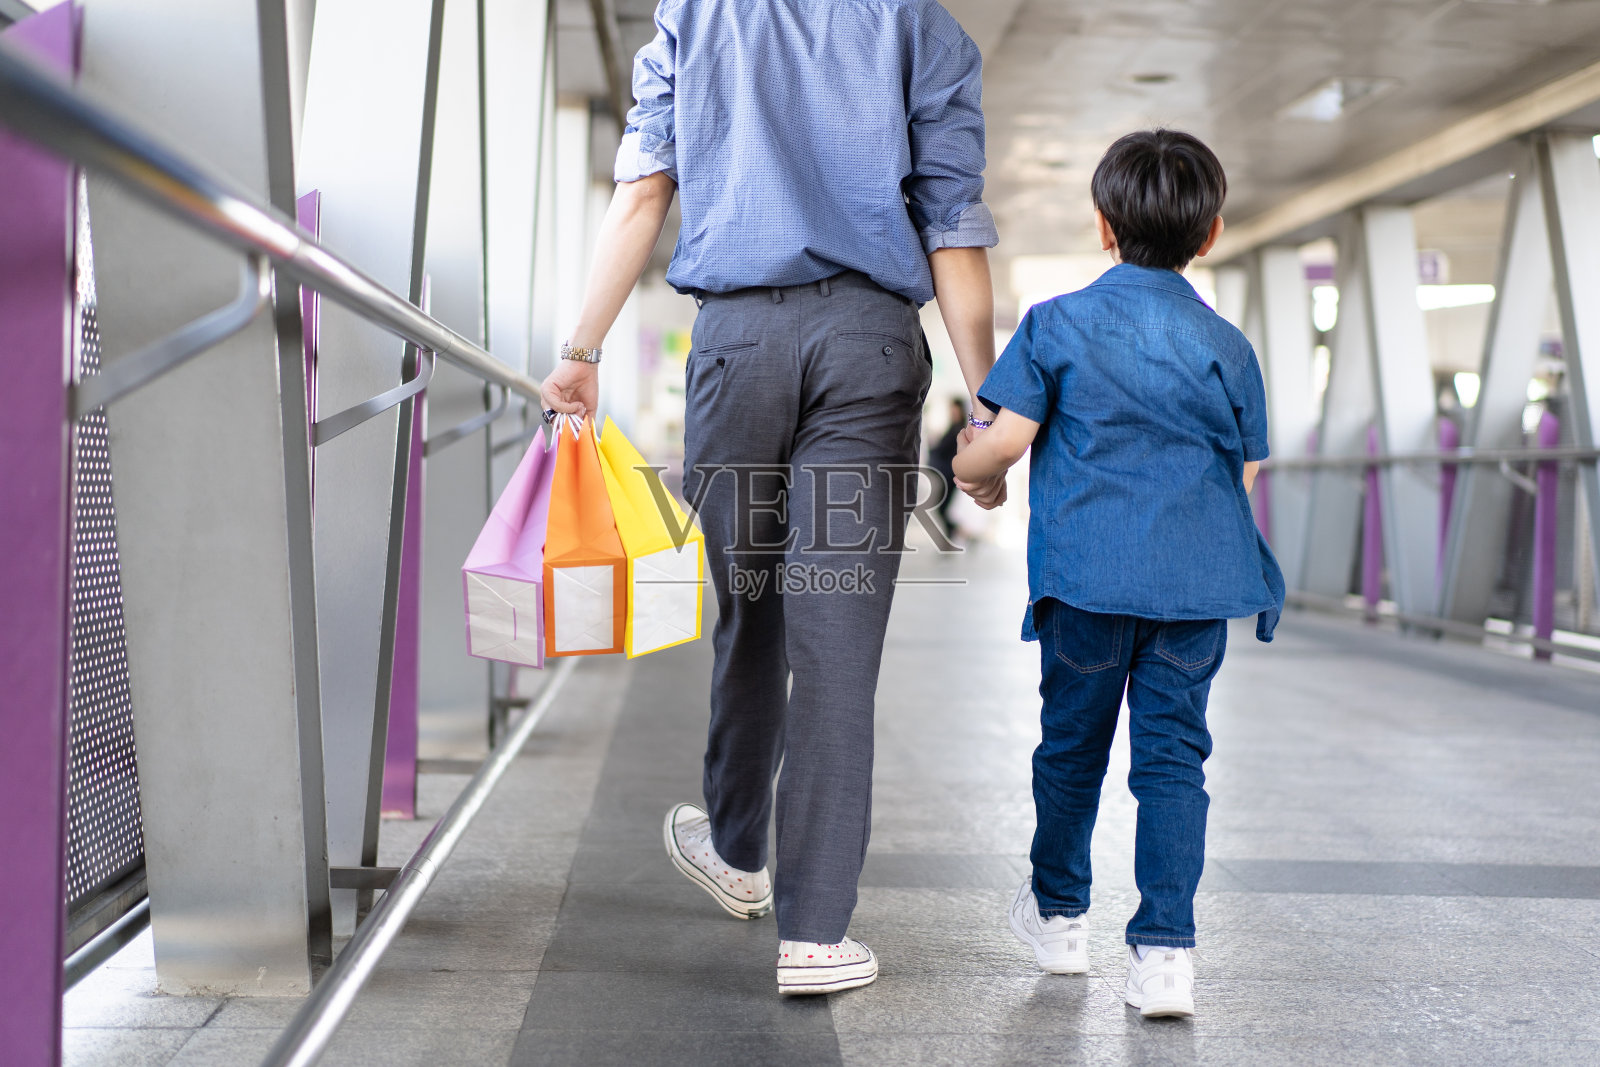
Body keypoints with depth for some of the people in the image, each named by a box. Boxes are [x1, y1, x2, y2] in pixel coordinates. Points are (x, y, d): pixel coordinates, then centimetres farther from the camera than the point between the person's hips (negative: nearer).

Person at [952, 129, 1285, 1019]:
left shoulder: (1056, 325, -2)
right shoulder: (1226, 346, 3)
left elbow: (1005, 442, -7)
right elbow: (1242, 478, 7)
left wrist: (961, 470, 14)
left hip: (1086, 577, -1)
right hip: (1195, 583, 1)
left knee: (1073, 745, 14)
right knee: (1174, 754, 5)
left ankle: (1060, 913, 32)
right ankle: (1167, 949, 2)